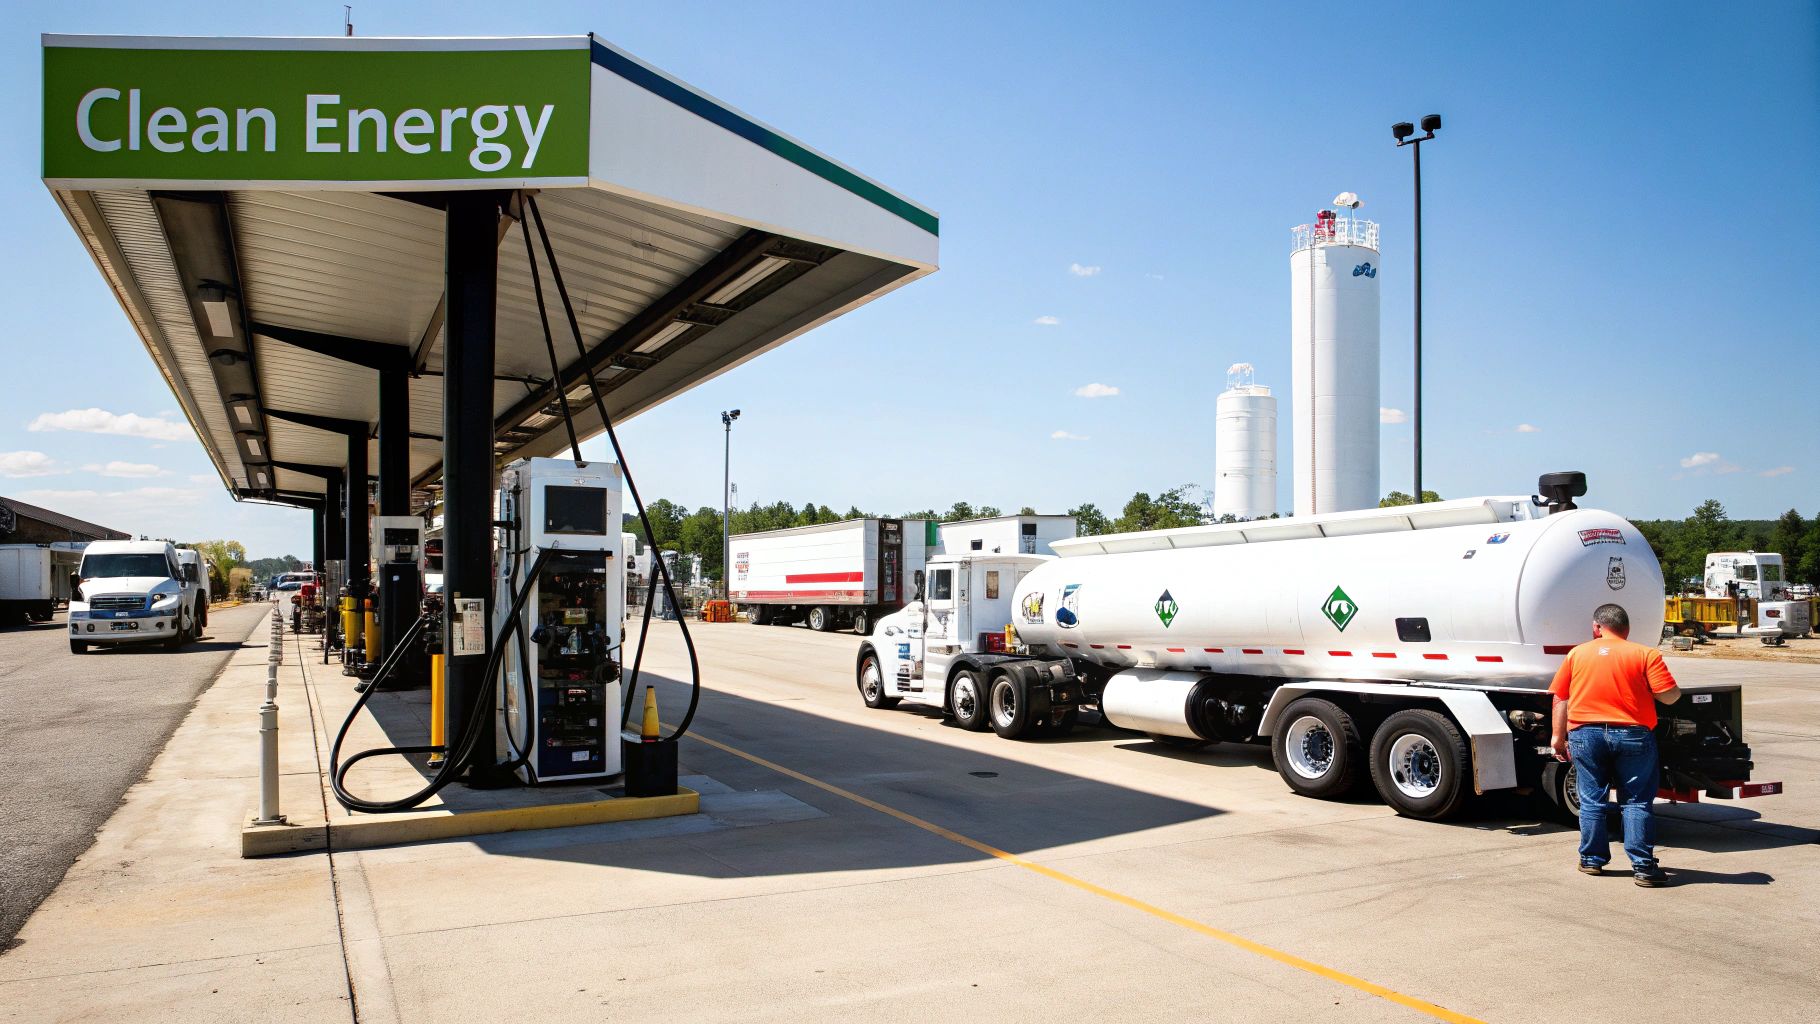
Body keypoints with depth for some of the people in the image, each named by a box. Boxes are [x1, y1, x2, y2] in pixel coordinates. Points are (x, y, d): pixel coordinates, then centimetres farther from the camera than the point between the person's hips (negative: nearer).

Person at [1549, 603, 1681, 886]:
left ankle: (1592, 859, 19)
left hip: (1586, 734, 2)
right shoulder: (1646, 655, -2)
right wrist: (1645, 687, 13)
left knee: (1592, 800, 11)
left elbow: (1560, 699, 6)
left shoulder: (1577, 654, 5)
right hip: (1632, 735, -1)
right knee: (1636, 801, 5)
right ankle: (1643, 866, 2)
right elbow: (1670, 696, -8)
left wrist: (1559, 737, 12)